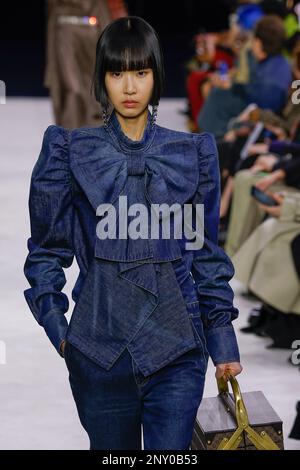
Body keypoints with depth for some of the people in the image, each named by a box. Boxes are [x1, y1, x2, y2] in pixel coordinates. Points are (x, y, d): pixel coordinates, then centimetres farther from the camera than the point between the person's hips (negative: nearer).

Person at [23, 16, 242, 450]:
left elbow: (206, 251, 10)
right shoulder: (71, 152, 3)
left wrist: (223, 340, 7)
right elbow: (48, 247, 7)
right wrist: (54, 323, -3)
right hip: (99, 346, 0)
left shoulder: (192, 154, 6)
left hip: (176, 349, 0)